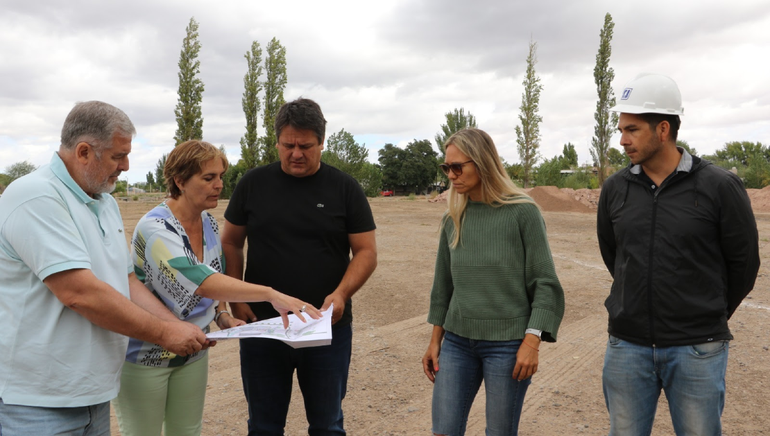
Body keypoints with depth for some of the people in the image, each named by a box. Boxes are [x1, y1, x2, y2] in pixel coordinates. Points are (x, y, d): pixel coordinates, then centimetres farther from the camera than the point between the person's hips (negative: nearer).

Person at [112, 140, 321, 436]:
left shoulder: (209, 224, 0)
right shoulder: (154, 228, -24)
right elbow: (198, 280, -38)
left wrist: (222, 317, -3)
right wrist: (271, 294, -44)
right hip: (145, 354, -6)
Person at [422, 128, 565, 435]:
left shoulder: (522, 212, -8)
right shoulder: (452, 219, 5)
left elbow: (545, 284, -8)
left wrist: (531, 342, -15)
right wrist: (435, 341, 12)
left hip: (507, 344, -4)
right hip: (457, 341, 4)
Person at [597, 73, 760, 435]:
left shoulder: (719, 187, -9)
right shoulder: (615, 189, 0)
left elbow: (744, 262, 1)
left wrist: (711, 317, 11)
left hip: (697, 351, -3)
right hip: (627, 347, 3)